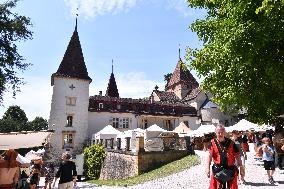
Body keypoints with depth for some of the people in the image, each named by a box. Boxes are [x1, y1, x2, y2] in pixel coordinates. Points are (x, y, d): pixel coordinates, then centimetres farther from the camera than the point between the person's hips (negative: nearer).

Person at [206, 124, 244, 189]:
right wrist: (208, 168, -21)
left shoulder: (231, 143, 0)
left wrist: (241, 169, 3)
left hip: (231, 170, 1)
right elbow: (209, 156, -12)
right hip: (218, 170, -1)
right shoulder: (213, 143, -4)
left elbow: (237, 156, 4)